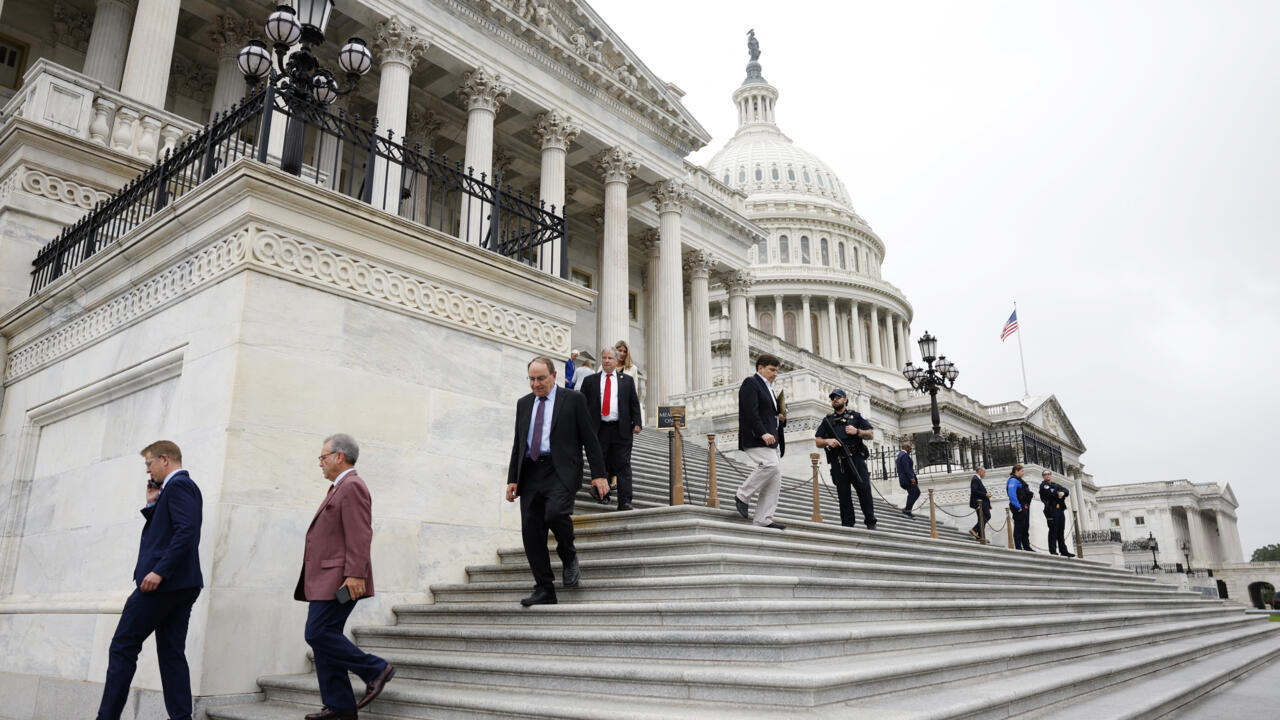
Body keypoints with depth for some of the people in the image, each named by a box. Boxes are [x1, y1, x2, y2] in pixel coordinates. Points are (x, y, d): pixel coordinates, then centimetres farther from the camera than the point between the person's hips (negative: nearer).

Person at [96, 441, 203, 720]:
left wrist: (159, 571, -25)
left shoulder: (178, 485, -10)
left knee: (122, 648, 0)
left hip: (163, 582, -10)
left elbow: (186, 531, -23)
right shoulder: (185, 486, 21)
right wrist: (153, 503, 14)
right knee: (172, 654, 8)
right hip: (181, 586, 10)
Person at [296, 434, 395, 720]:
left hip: (340, 580, -10)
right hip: (326, 581, 10)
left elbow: (360, 535, -19)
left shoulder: (352, 486, -10)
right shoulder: (339, 489, 21)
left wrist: (355, 575, -24)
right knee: (323, 637, 8)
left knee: (318, 634, -13)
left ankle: (375, 669, -3)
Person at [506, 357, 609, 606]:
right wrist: (512, 479, 10)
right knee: (531, 532, -2)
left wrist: (598, 474, -6)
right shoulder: (524, 403, 17)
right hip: (530, 473, 5)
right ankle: (544, 590, 8)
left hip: (561, 471, -5)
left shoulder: (573, 399, 4)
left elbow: (589, 439, 1)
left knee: (555, 512, -28)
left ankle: (568, 556, 2)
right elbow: (518, 444, 19)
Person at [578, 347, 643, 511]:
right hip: (599, 429, 1)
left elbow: (634, 403, 9)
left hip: (621, 430, 0)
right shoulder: (590, 380, 10)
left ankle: (625, 502, -6)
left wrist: (637, 423, -2)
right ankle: (602, 494, 23)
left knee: (623, 465, -4)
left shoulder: (627, 380, 11)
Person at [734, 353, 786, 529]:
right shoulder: (750, 383, -5)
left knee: (775, 477, 1)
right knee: (770, 465, -26)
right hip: (754, 438, -10)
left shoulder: (767, 387, 26)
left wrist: (777, 415, 14)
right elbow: (751, 412, -17)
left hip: (768, 439, 10)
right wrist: (763, 433, -25)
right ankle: (742, 496, -9)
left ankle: (764, 519, 2)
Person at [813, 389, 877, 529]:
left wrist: (857, 431, -7)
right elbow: (817, 442, 15)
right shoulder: (826, 420, 19)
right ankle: (847, 524, 3)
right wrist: (827, 441, -6)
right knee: (843, 494, 0)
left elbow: (871, 434, 11)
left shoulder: (856, 416, 15)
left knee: (864, 489, -9)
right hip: (838, 463, 2)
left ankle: (871, 523, -3)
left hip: (856, 459, -2)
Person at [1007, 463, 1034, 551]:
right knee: (1019, 527, -6)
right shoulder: (1013, 480, -12)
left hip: (1025, 507, 10)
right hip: (1019, 508, -10)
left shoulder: (1019, 481, 20)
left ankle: (1026, 547, 19)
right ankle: (1018, 547, -3)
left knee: (1025, 527, 13)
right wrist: (1018, 507, -24)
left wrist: (1027, 506, 17)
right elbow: (1012, 495, -21)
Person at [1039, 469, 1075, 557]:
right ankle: (1053, 550, -8)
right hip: (1051, 509, -7)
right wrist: (1058, 494, -6)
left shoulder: (1056, 485, 25)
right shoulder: (1043, 485, 4)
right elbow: (1049, 494, -14)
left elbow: (1067, 491, 11)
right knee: (1053, 530, -9)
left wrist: (1063, 493, -10)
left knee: (1061, 531, 8)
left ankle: (1063, 550, 10)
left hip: (1060, 509, 7)